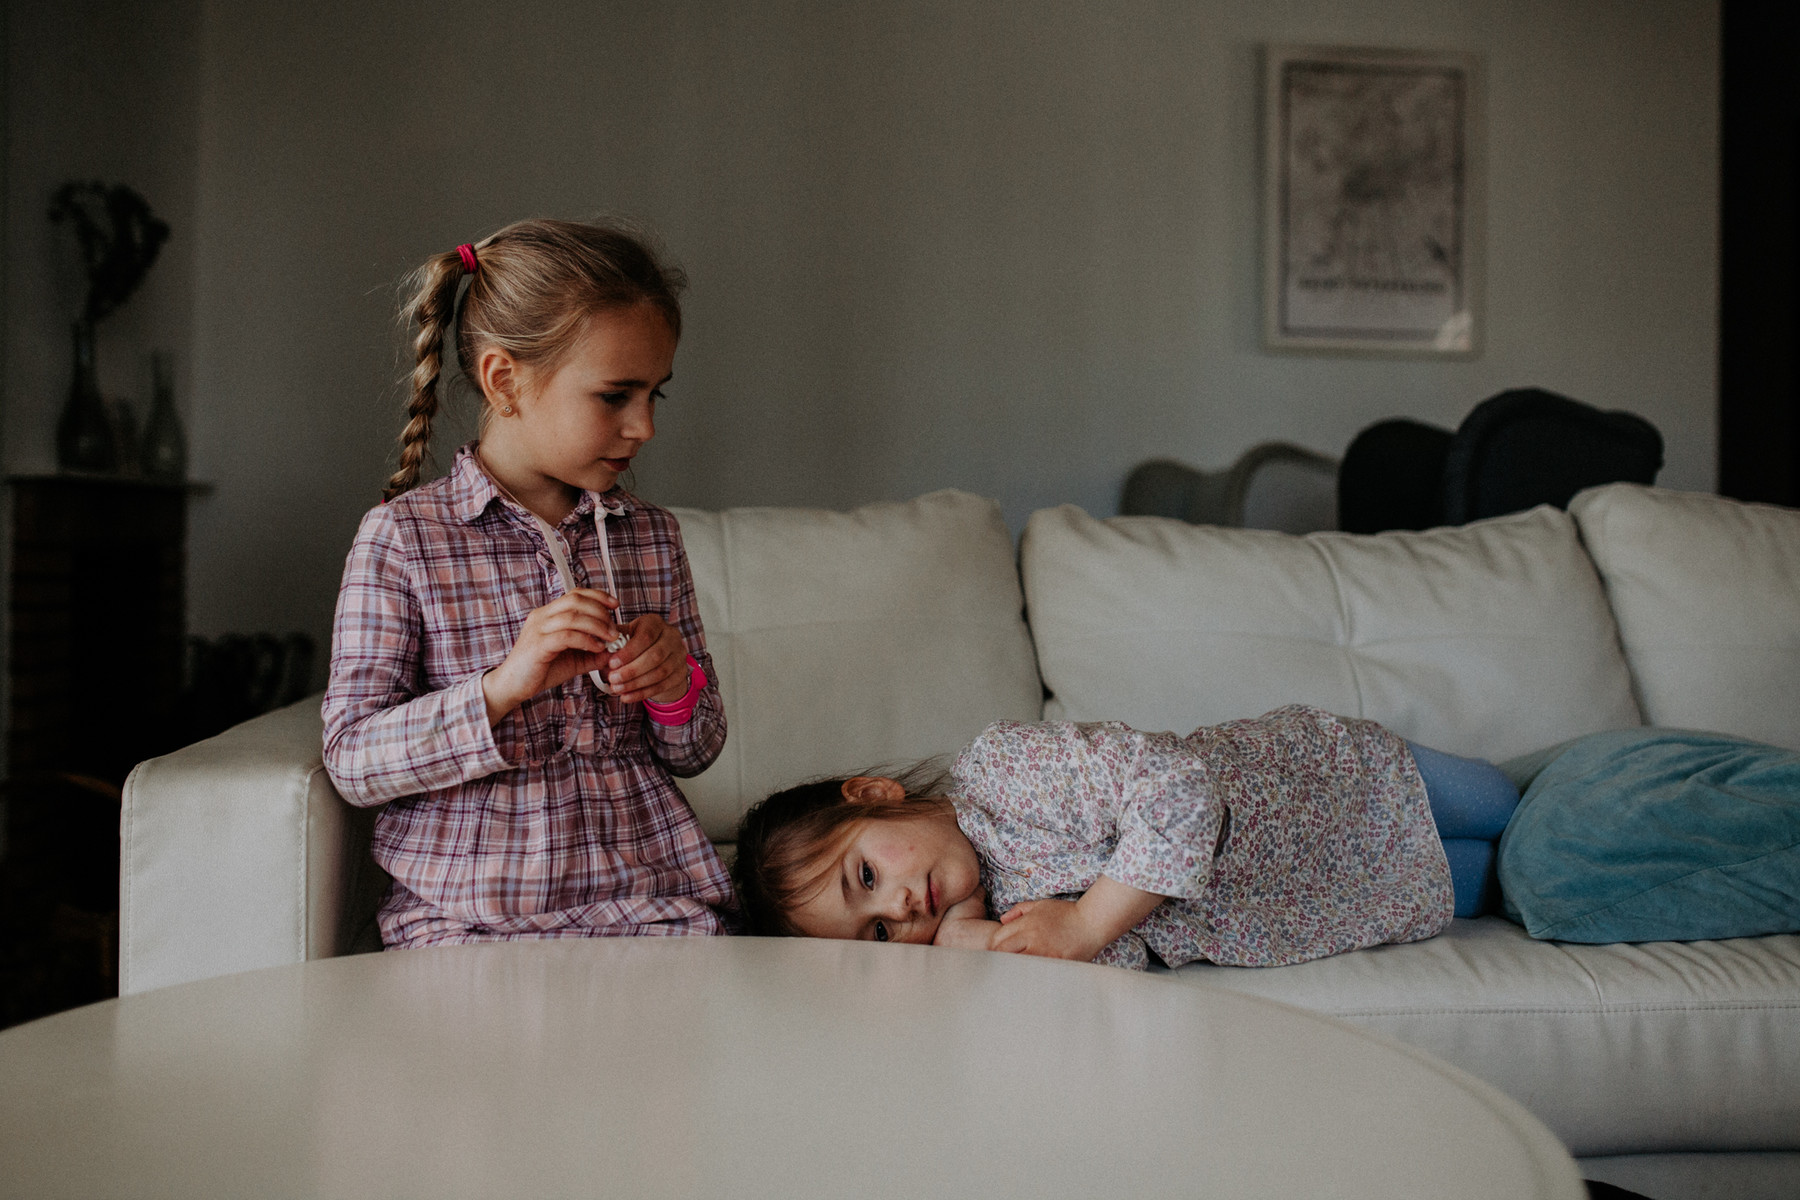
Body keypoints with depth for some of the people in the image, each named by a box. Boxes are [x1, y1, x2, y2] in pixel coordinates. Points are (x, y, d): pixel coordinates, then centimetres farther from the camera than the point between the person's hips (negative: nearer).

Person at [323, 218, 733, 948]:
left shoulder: (651, 537, 10)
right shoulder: (402, 538, -3)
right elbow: (352, 760, -7)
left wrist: (676, 690, -6)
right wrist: (501, 688, -20)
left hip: (652, 899, 3)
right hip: (468, 913, -3)